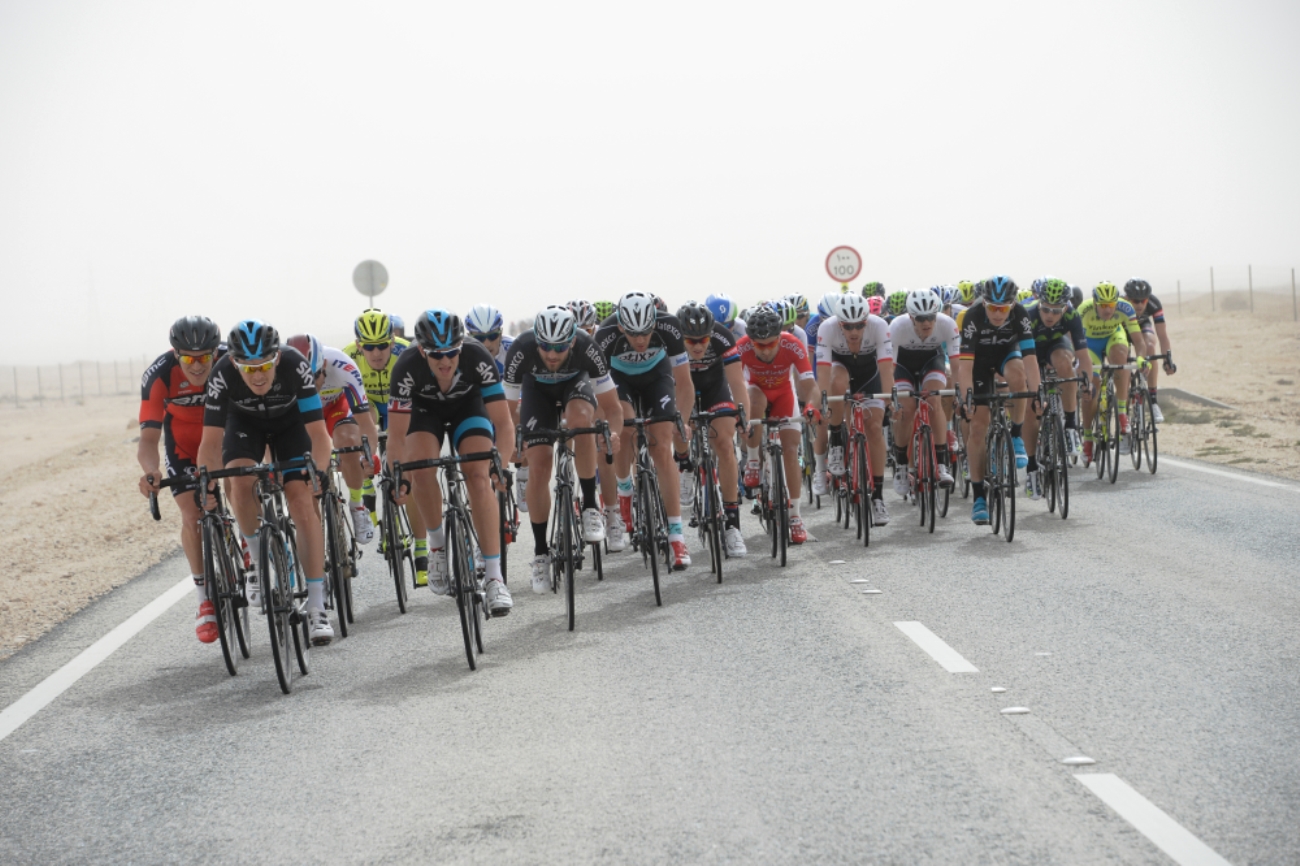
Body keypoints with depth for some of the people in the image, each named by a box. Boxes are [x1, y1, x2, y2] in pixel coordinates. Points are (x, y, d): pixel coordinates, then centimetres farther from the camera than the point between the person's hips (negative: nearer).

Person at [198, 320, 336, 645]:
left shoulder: (295, 365, -37)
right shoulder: (223, 375, -34)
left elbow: (318, 432, -35)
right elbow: (211, 440, -31)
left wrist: (319, 473, -48)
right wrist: (206, 486, -43)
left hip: (290, 422, -1)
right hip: (244, 422, 1)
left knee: (303, 502, -17)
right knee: (240, 481, -29)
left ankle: (317, 608, -14)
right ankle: (260, 561, -3)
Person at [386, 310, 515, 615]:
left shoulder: (477, 357, -35)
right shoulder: (407, 367, -35)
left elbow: (502, 421, -32)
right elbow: (397, 434, -30)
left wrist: (501, 464, -45)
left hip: (468, 405, 0)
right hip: (424, 409, 0)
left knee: (479, 477, -20)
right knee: (422, 470, -27)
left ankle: (495, 578, -20)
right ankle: (437, 543, -1)